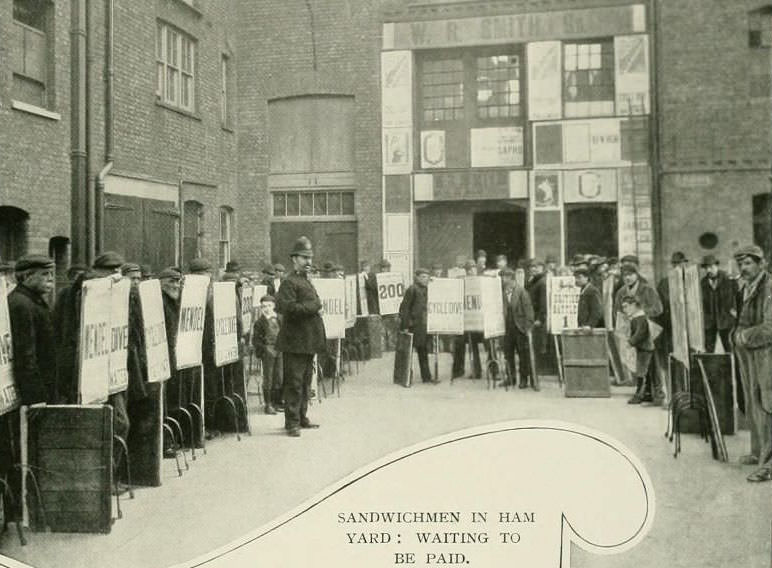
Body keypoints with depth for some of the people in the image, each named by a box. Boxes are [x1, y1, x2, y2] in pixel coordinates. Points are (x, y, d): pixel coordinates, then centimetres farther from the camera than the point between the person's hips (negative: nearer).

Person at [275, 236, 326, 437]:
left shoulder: (307, 281, 19)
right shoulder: (289, 283, -11)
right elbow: (286, 307, -24)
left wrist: (317, 308, 11)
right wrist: (313, 307, -19)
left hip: (309, 341, 10)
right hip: (295, 342, -9)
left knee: (305, 382, 16)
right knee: (294, 382, -5)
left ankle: (302, 417, 25)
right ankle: (292, 423, 0)